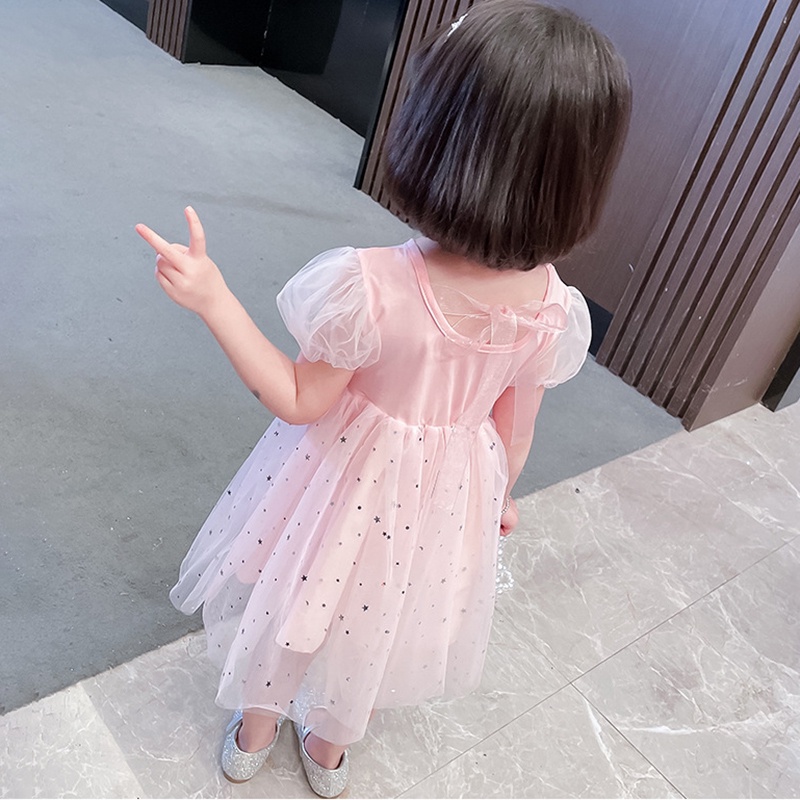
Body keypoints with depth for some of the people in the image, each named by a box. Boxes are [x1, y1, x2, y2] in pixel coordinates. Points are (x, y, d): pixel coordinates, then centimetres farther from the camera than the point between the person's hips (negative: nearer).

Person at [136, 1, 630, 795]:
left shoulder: (370, 285, -34)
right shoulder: (556, 310, -20)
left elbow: (298, 401, -20)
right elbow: (513, 425, -5)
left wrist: (213, 299, -20)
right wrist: (500, 494, 14)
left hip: (351, 479, -3)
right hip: (451, 492, 3)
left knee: (294, 597, 27)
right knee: (374, 619, 29)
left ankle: (253, 733, 55)